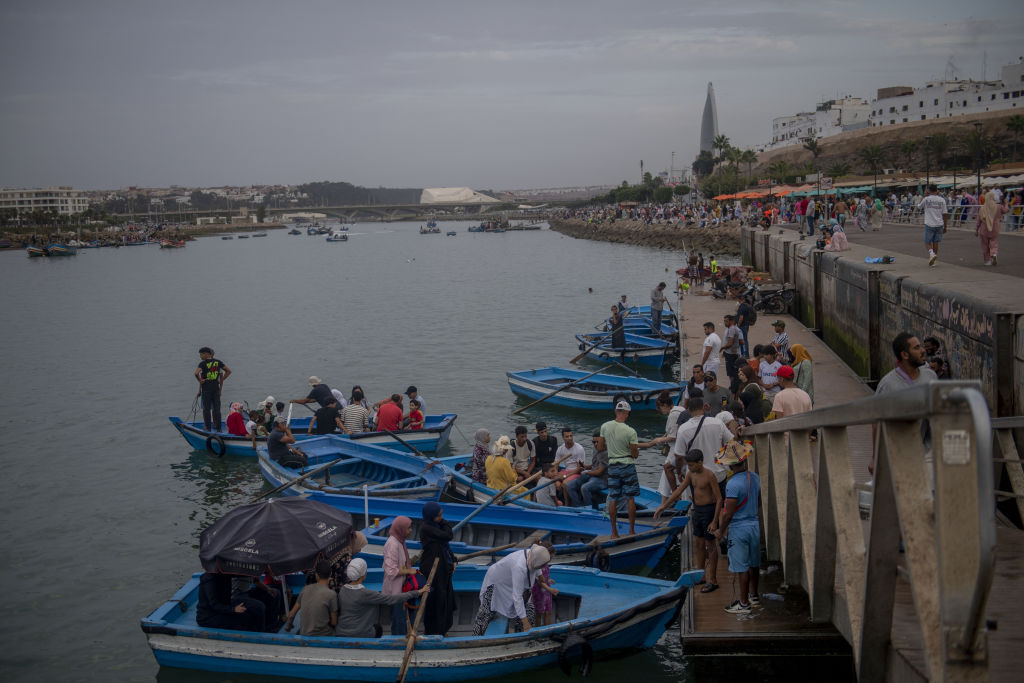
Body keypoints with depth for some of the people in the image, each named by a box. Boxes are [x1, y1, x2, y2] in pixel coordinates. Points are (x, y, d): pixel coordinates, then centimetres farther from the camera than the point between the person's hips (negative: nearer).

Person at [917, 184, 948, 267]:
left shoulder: (926, 199, -6)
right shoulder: (942, 200, 1)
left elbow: (919, 206, 14)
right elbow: (944, 214, 4)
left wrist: (924, 195, 19)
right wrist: (945, 226, 12)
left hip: (929, 224, -3)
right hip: (939, 224, 3)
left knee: (927, 242, 6)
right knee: (936, 242, 11)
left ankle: (931, 253, -22)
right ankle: (933, 260, 16)